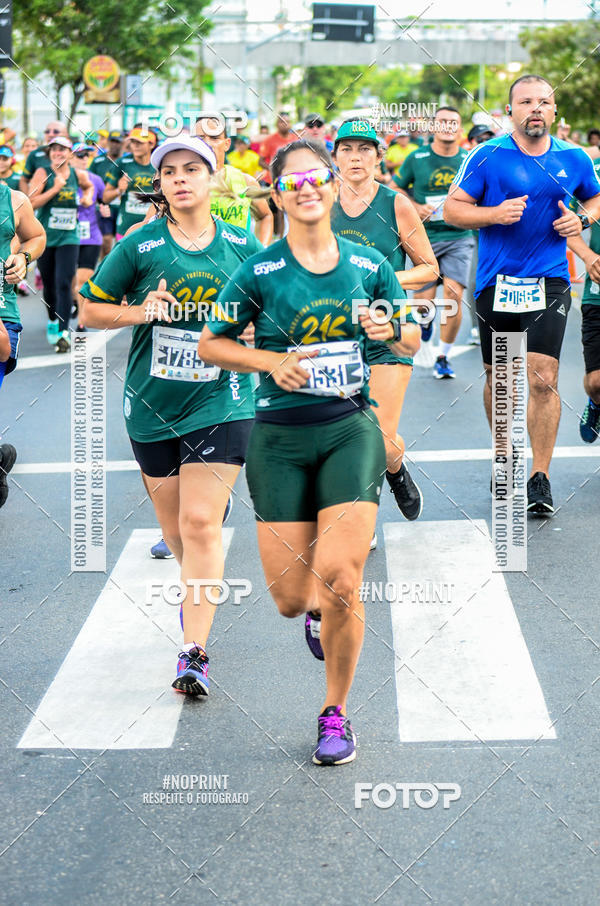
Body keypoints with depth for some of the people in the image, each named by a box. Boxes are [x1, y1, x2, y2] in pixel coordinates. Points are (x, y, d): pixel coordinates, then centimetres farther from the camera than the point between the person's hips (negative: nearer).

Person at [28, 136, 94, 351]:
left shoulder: (79, 175, 4)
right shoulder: (43, 174, -5)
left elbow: (88, 186, 29)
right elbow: (31, 203, -15)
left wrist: (88, 197, 9)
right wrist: (55, 188, -20)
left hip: (69, 239, 0)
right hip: (45, 237, 0)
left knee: (64, 284, -13)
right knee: (49, 285, 13)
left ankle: (63, 332, -14)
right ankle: (52, 321, 38)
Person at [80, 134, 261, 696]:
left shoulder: (242, 246, 1)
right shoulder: (139, 246, -3)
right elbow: (91, 311, 4)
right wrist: (140, 312, -13)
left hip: (220, 401, -1)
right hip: (152, 403, 1)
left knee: (201, 523, -13)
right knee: (175, 530, 13)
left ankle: (194, 652, -11)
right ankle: (195, 589, 45)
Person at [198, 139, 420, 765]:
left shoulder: (369, 266, 4)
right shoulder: (260, 273, -3)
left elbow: (411, 341, 15)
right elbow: (210, 345, 5)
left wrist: (391, 330, -8)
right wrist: (272, 360, -10)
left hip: (351, 428, 0)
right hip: (280, 437, 0)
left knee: (339, 585, -13)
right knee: (290, 599, -2)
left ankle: (336, 712, 9)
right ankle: (318, 607, 38)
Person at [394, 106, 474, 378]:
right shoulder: (416, 159, 0)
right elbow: (396, 190, 11)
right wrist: (416, 207, -5)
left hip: (458, 236, 0)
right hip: (424, 236, 0)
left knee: (454, 295, -14)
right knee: (424, 299, -2)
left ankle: (443, 357, 1)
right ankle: (426, 319, 38)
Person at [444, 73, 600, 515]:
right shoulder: (487, 156, -4)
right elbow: (452, 209, -2)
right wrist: (495, 215, -18)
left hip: (549, 283, 0)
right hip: (496, 282, 0)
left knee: (543, 379, -12)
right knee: (498, 378, 11)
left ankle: (541, 478, -3)